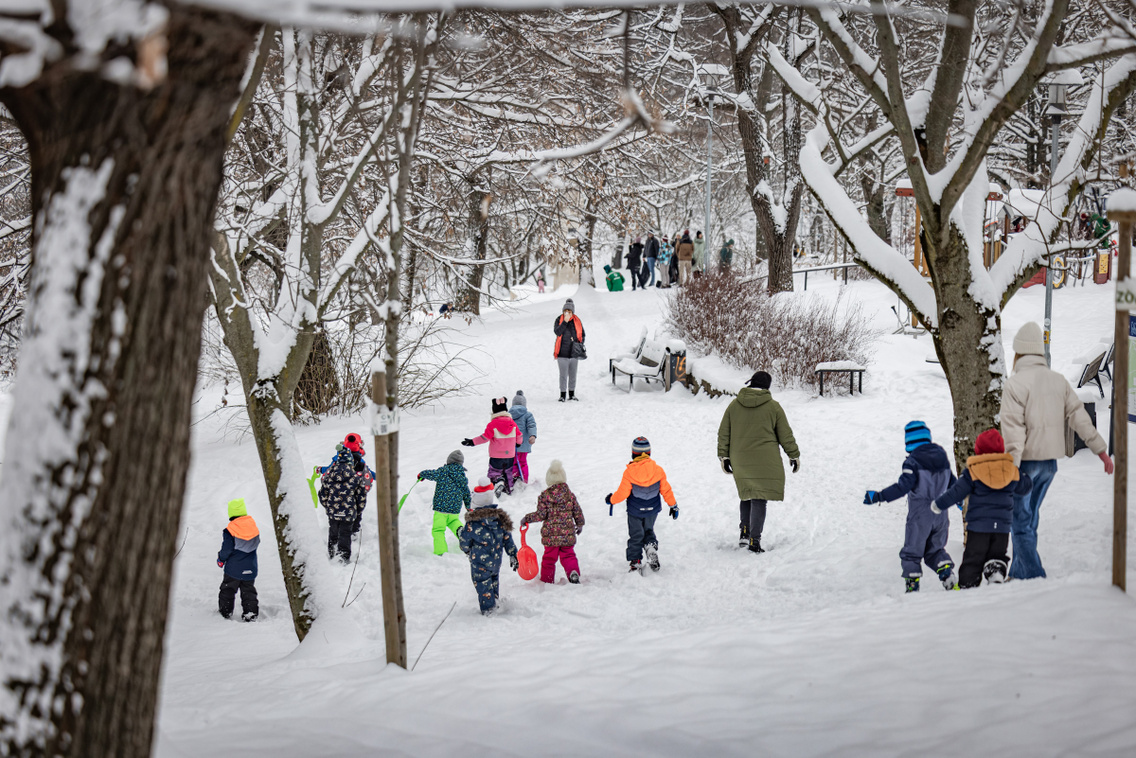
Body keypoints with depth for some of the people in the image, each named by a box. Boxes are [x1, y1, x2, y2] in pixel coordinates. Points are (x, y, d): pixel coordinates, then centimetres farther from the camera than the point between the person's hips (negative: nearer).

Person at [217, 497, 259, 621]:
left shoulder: (229, 530, -16)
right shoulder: (253, 527, -2)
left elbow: (226, 549, -15)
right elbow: (256, 543, 11)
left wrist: (221, 559, 4)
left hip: (233, 568, -4)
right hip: (250, 569, 4)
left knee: (227, 591, 11)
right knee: (248, 591, 12)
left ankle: (225, 612, 16)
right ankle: (250, 613, 6)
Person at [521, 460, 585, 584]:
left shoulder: (544, 496, -8)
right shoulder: (570, 495, 0)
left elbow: (541, 514, -11)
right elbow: (577, 512, 7)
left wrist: (527, 519, 2)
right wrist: (580, 524, 24)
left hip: (551, 535, -2)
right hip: (568, 534, 2)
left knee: (549, 558, 12)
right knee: (568, 555, 13)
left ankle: (546, 580, 19)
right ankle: (573, 572, -11)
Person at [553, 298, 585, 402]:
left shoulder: (577, 321, 4)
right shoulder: (559, 320, -4)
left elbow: (582, 334, 15)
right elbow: (557, 332, -19)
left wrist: (580, 345, 4)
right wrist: (565, 321, -23)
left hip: (574, 352, 3)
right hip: (563, 352, -3)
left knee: (573, 374, 11)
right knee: (563, 374, -6)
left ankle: (572, 394, 22)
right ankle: (562, 395, 1)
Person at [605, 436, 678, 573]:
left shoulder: (629, 472, -19)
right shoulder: (658, 470, -12)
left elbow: (622, 493, -14)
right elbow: (666, 490, -4)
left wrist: (611, 500, 6)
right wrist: (673, 505, 10)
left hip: (635, 511, -2)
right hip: (652, 510, 2)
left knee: (635, 536, 13)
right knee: (648, 531, 24)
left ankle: (635, 562, 12)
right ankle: (651, 547, -2)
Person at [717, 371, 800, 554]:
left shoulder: (734, 405, 4)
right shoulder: (773, 407, -5)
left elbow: (723, 434, 7)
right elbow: (785, 435, 1)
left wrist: (724, 456, 14)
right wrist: (794, 455, 12)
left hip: (740, 462, 4)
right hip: (765, 462, -3)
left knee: (747, 496, 21)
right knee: (759, 499, -3)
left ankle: (744, 533, 16)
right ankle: (754, 540, -8)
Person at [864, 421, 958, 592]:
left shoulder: (913, 461, -14)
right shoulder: (942, 457, 6)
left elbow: (903, 487, -23)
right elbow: (952, 484, 18)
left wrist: (878, 497, -21)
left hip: (919, 516, -6)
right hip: (940, 516, 6)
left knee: (911, 553, 6)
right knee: (935, 550, 20)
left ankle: (912, 588, 4)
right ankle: (949, 577, -1)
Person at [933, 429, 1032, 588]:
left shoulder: (972, 472, -7)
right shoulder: (1012, 470, 4)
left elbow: (956, 492, -4)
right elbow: (1025, 486, 20)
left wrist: (939, 504, 10)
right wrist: (1025, 477, 44)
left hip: (978, 525, -3)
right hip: (1002, 525, 3)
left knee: (972, 559, 4)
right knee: (996, 555, 14)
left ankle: (967, 585, 0)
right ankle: (997, 572, -12)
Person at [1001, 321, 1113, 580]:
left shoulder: (1014, 383, -14)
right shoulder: (1058, 380, 6)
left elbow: (1013, 428, -19)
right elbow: (1079, 416, 6)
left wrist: (1011, 467, -21)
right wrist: (1101, 450, 10)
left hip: (1026, 460, -7)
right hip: (1050, 461, 7)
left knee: (1020, 523, 0)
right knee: (1029, 518, 20)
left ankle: (1034, 577, -7)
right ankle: (1019, 574, 29)